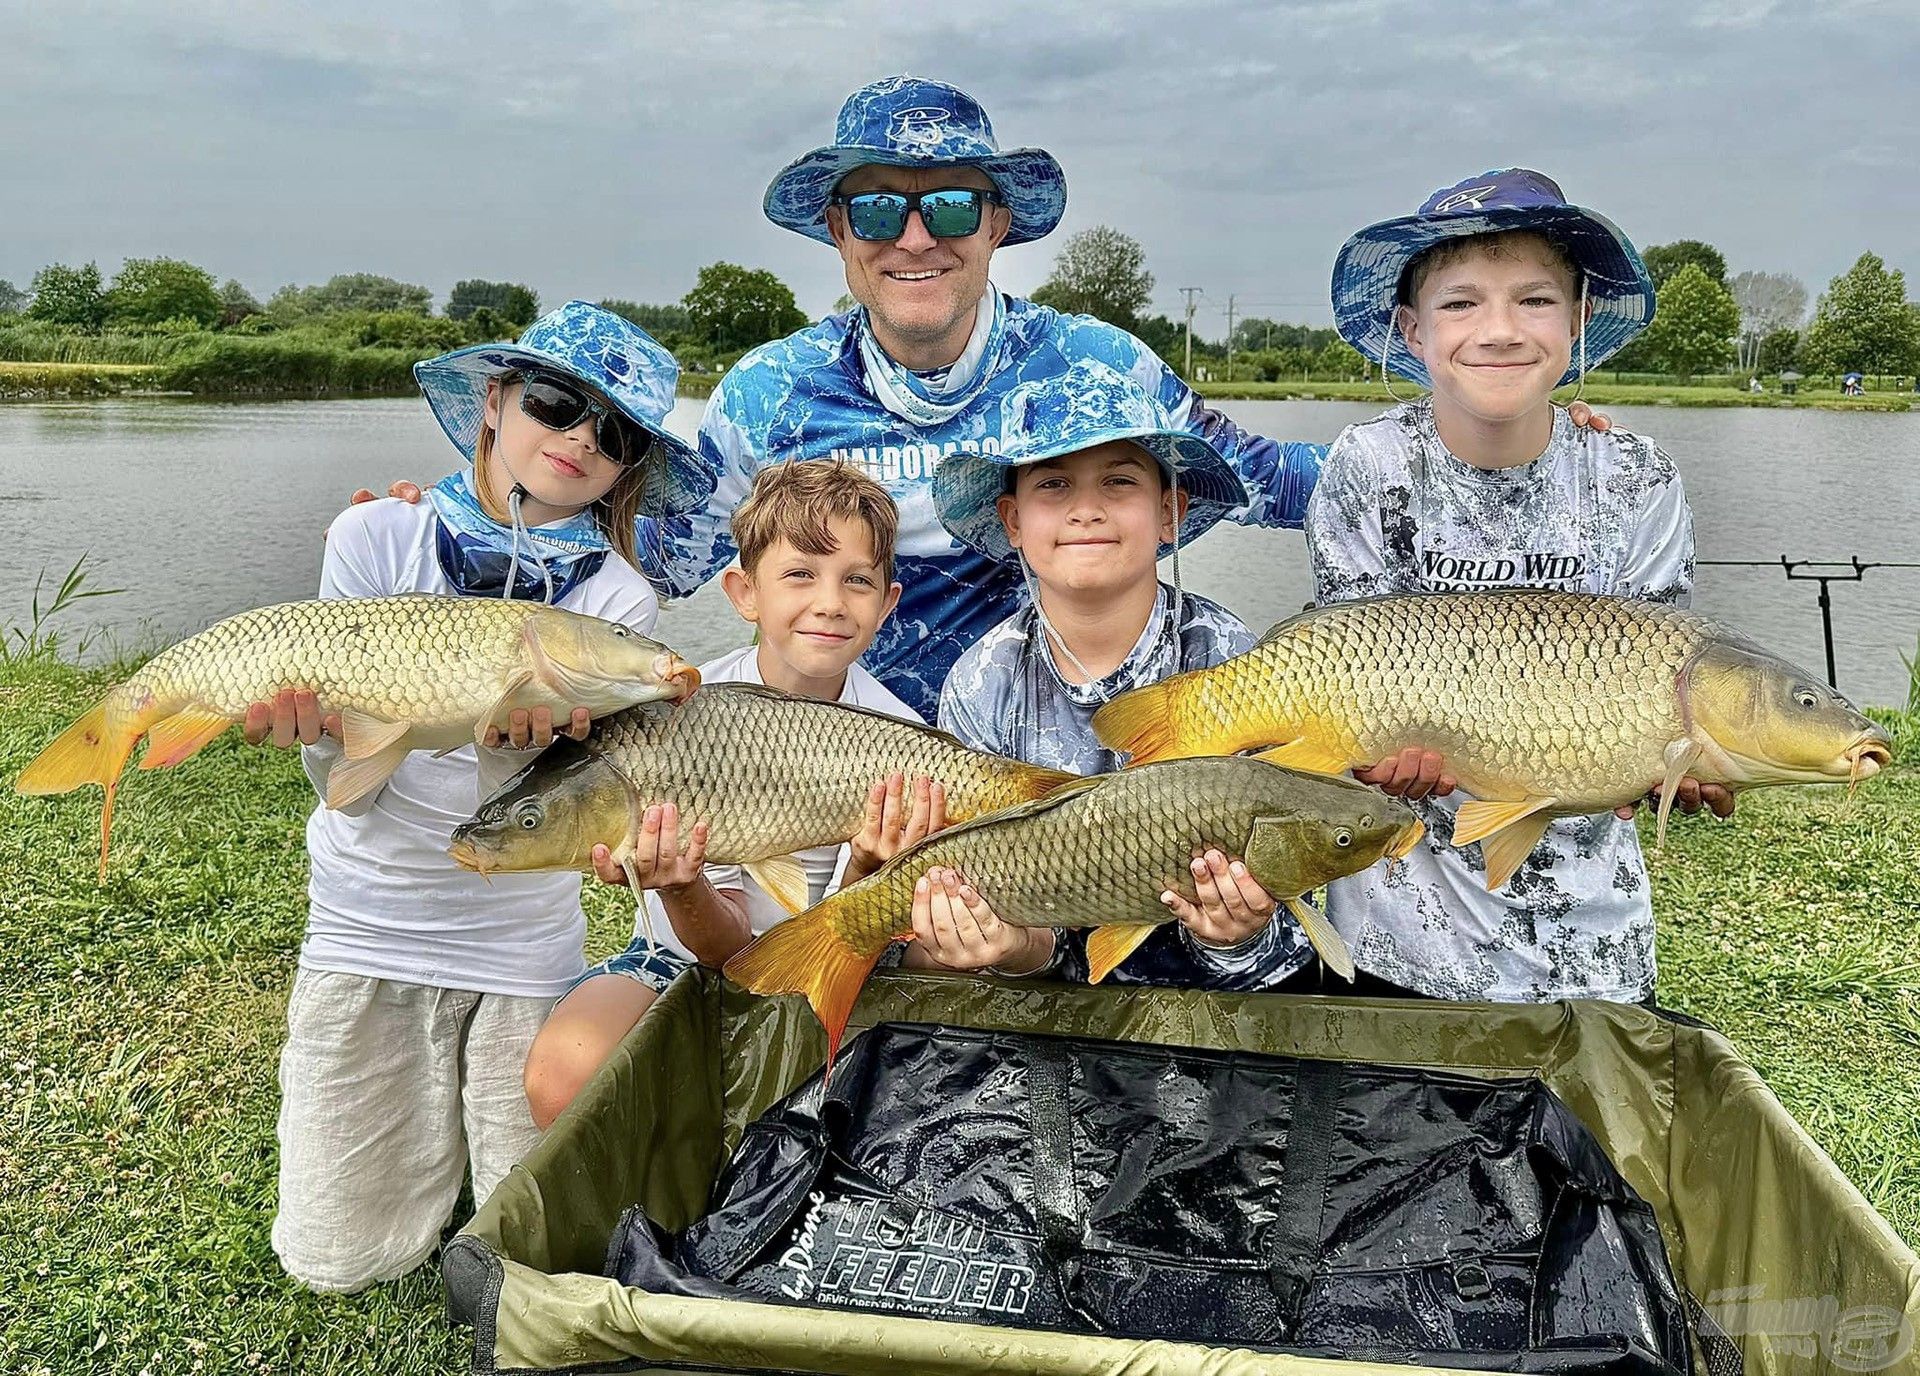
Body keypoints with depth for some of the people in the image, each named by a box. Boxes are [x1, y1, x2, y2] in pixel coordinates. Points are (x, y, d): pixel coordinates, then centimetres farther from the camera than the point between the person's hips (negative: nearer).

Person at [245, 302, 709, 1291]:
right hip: (364, 927, 1)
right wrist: (318, 728, -34)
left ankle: (494, 1101, 36)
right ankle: (425, 1115, 35)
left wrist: (531, 732, -40)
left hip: (521, 942, 0)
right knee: (344, 1261, 6)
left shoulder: (616, 601, -8)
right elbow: (350, 787, -10)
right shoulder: (378, 538, -6)